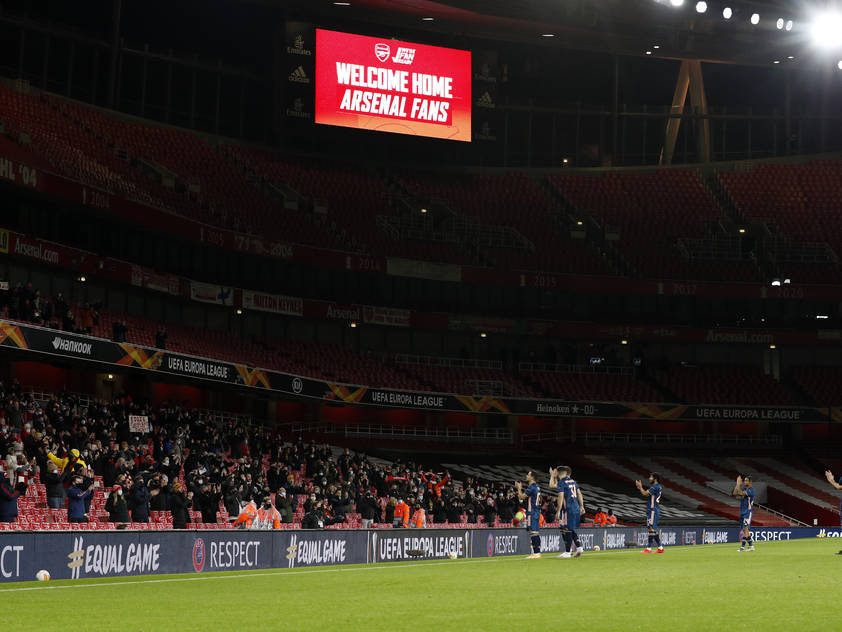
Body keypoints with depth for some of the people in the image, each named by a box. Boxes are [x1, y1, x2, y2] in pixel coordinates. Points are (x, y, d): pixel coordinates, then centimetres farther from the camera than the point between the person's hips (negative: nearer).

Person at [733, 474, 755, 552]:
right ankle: (751, 545, 20)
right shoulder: (743, 489, 13)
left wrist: (738, 484, -13)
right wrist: (737, 484, -1)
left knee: (745, 528, -16)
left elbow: (741, 493, -22)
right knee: (744, 530, 10)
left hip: (748, 511, -8)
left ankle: (743, 546, -21)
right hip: (742, 511, 8)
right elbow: (735, 493, 3)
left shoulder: (751, 490, -11)